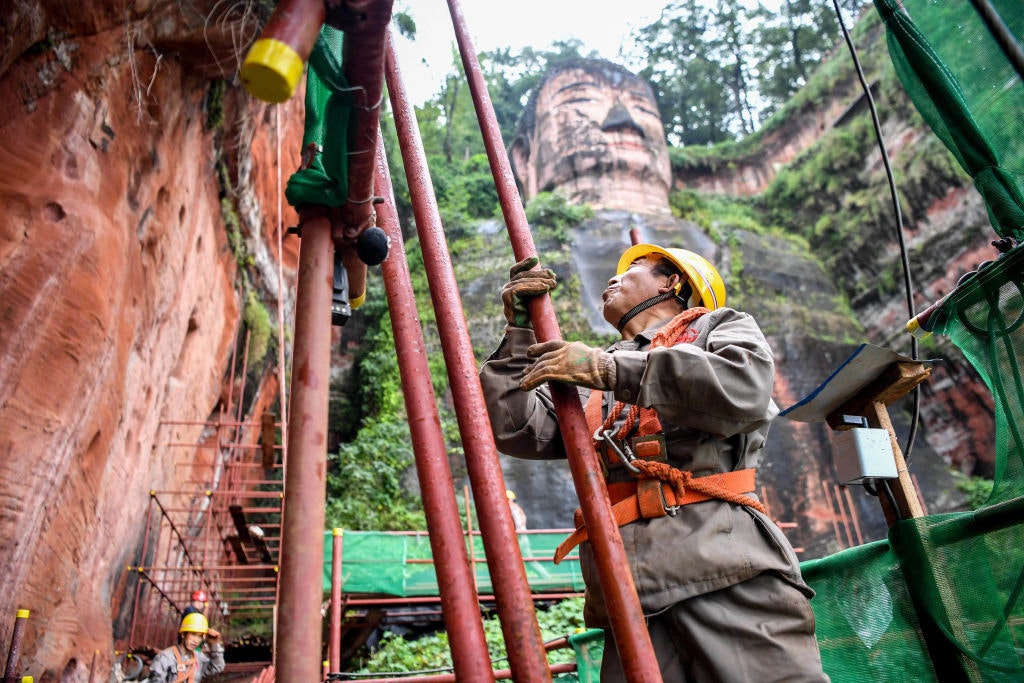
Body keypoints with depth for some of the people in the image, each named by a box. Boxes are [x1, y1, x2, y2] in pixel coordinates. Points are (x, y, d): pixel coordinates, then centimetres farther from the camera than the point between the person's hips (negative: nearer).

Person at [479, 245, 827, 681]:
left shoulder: (718, 327, 17)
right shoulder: (587, 384, 28)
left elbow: (746, 388, -7)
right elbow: (513, 428, 16)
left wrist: (611, 369, -9)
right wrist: (521, 329, 10)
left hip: (726, 566, -3)